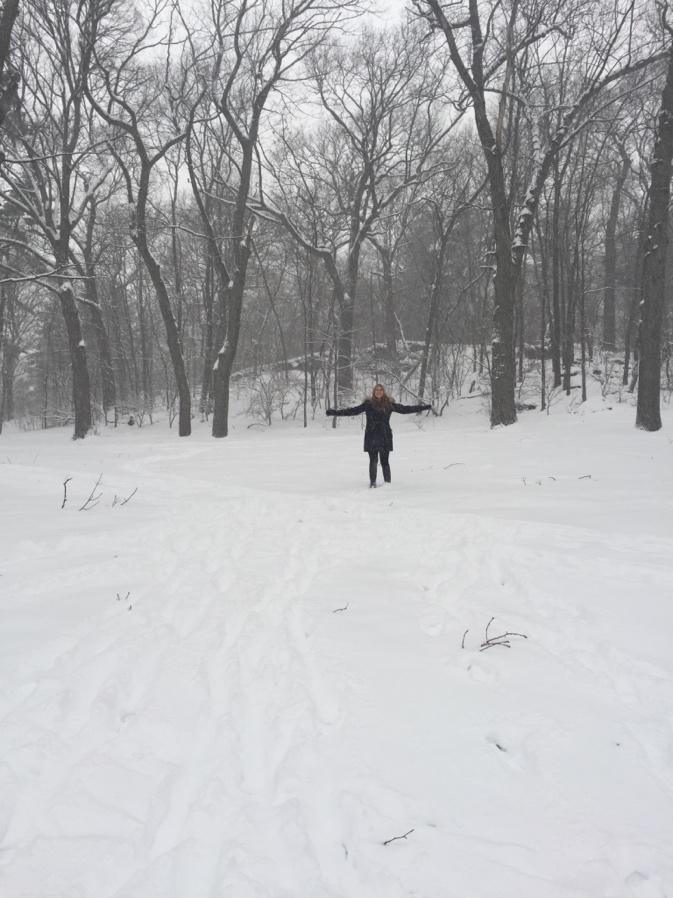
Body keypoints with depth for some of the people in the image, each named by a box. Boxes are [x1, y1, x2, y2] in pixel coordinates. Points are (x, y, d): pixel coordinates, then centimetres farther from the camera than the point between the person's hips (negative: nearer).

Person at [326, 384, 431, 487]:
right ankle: (372, 482, 9)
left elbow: (404, 409, 11)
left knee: (384, 461, 2)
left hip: (385, 437, 1)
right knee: (373, 461, -2)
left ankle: (387, 482, 11)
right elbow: (353, 411, 1)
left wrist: (424, 407, 12)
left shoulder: (389, 404, 6)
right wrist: (335, 412, -5)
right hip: (371, 437, -1)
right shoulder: (368, 404, 2)